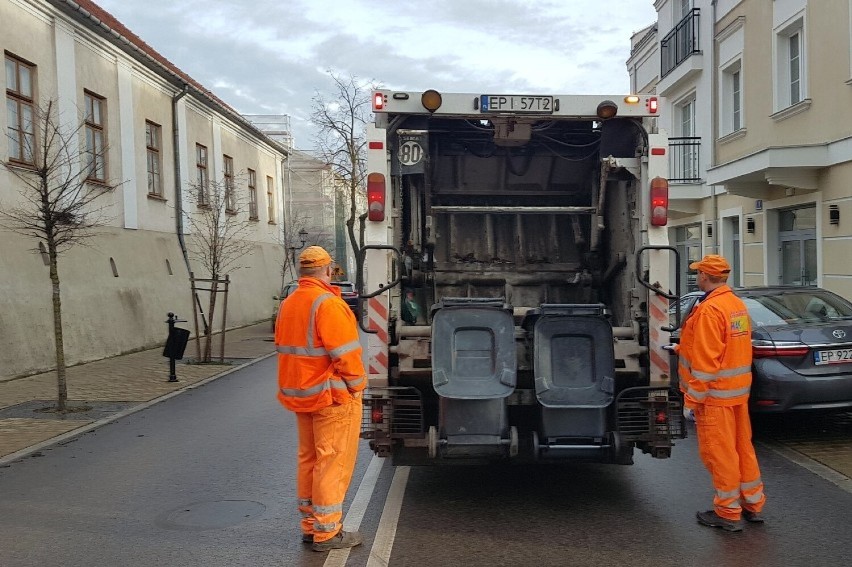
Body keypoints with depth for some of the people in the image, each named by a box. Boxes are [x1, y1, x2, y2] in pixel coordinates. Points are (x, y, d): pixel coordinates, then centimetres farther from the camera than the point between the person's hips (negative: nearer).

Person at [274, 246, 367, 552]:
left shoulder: (288, 304, 10)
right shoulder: (328, 303, -17)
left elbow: (284, 348, 15)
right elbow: (344, 354, -21)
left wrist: (300, 384, 17)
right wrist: (356, 385, -8)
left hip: (301, 395, 9)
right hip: (333, 396, -9)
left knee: (308, 459, 16)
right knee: (333, 462, 0)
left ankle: (310, 525, 25)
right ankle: (327, 532, 7)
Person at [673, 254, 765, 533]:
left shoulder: (709, 310, -20)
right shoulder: (737, 304, 10)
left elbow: (705, 360, -22)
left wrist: (694, 396, -15)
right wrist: (685, 347, 20)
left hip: (716, 394, -9)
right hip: (739, 389, 9)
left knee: (719, 452, 1)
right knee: (742, 446, 17)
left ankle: (728, 513, 11)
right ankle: (753, 505, 29)